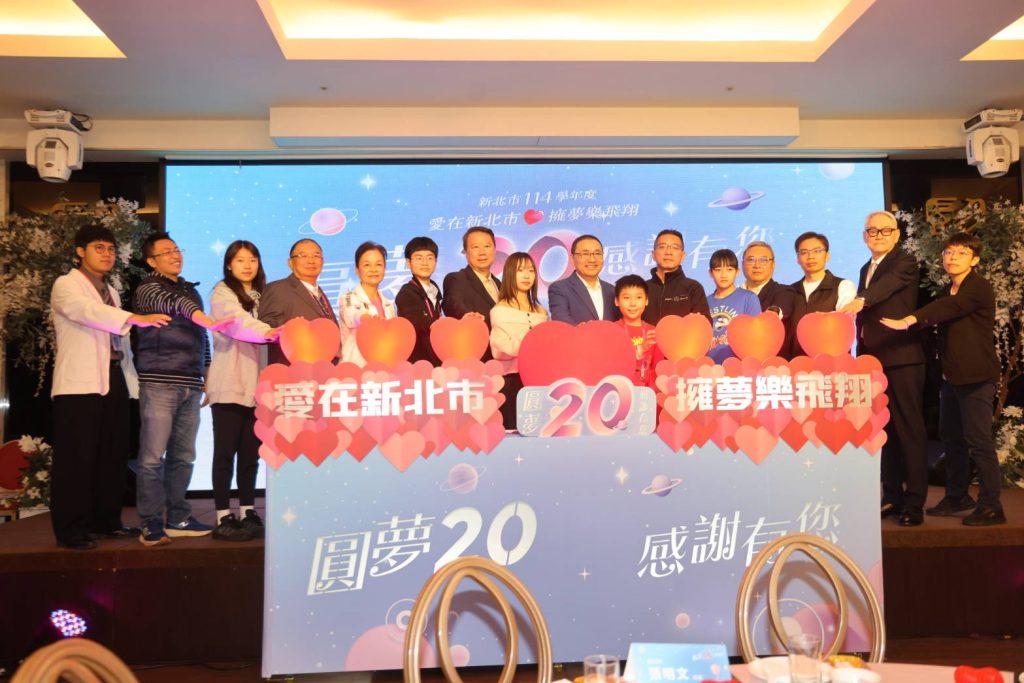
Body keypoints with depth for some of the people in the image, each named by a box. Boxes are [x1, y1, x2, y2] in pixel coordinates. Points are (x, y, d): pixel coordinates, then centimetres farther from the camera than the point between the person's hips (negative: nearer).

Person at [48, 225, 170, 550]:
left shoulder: (111, 292, 22)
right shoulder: (66, 285, -2)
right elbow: (88, 311, -24)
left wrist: (131, 379, 14)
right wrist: (136, 319, -37)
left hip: (114, 380, 7)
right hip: (81, 383, -7)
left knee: (113, 456, 10)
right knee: (77, 458, -5)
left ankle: (106, 520, 20)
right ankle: (71, 529, 2)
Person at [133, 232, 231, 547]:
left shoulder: (190, 290, 20)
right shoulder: (148, 288, -1)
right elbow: (171, 302, -24)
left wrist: (207, 371, 16)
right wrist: (204, 318, -41)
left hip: (190, 385, 6)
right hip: (159, 383, -6)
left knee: (183, 456, 10)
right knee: (153, 456, -5)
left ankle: (178, 518, 18)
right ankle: (152, 524, 1)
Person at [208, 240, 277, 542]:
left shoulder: (261, 297, 17)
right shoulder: (222, 293, -1)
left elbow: (265, 340, 14)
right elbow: (238, 322, -21)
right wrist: (267, 332, -36)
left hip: (257, 386, 5)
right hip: (229, 384, -5)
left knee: (251, 452, 7)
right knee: (226, 451, -1)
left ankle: (247, 513, 15)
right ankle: (223, 518, 4)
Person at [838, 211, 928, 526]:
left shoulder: (905, 263, -4)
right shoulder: (866, 269, 18)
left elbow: (887, 284, -27)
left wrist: (860, 301, -45)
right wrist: (861, 355, 15)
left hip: (902, 359, -7)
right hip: (873, 360, 7)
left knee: (909, 430, -3)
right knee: (884, 430, 11)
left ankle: (914, 502, 2)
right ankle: (892, 496, 19)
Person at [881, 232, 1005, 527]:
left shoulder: (979, 287, -11)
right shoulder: (947, 291, 16)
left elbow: (948, 308, -29)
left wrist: (909, 320, -44)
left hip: (976, 376, -8)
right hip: (952, 375, 8)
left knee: (978, 441, -7)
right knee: (951, 437, 14)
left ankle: (991, 506, 1)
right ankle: (957, 497, 26)